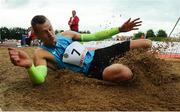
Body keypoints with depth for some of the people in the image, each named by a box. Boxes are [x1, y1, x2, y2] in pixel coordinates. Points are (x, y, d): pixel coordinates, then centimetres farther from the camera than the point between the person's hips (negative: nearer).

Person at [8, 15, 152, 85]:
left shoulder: (66, 34, 6)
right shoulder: (41, 53, -10)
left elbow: (93, 36, 10)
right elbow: (39, 79, -29)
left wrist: (120, 29, 4)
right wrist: (29, 65, -54)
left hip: (97, 55, 6)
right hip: (91, 70, -6)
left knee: (147, 43, 4)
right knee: (125, 72, -42)